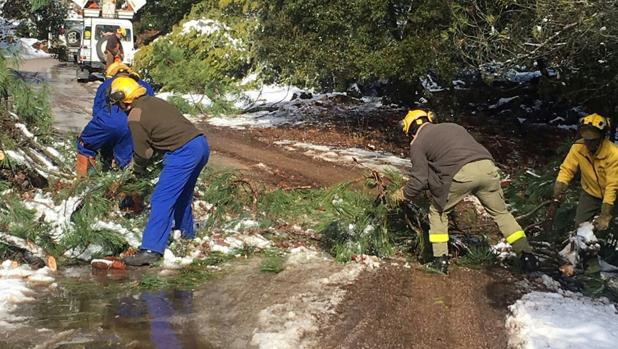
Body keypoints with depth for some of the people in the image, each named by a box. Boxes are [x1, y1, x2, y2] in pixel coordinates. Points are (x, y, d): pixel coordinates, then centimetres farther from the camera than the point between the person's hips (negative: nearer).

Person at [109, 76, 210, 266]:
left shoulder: (135, 117, -5)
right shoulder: (154, 101, 18)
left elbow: (141, 152, 2)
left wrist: (137, 171, 23)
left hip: (184, 152, -9)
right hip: (201, 143, 9)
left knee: (162, 199, -8)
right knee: (182, 193, 27)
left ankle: (151, 249, -14)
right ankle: (186, 232, 43)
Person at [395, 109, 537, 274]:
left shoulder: (418, 144, 16)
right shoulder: (452, 126, 33)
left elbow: (420, 179, 9)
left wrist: (404, 194, 30)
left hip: (461, 174, -5)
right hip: (487, 167, 5)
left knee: (437, 211, 19)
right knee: (501, 212, 22)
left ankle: (440, 261, 18)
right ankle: (527, 255, 17)